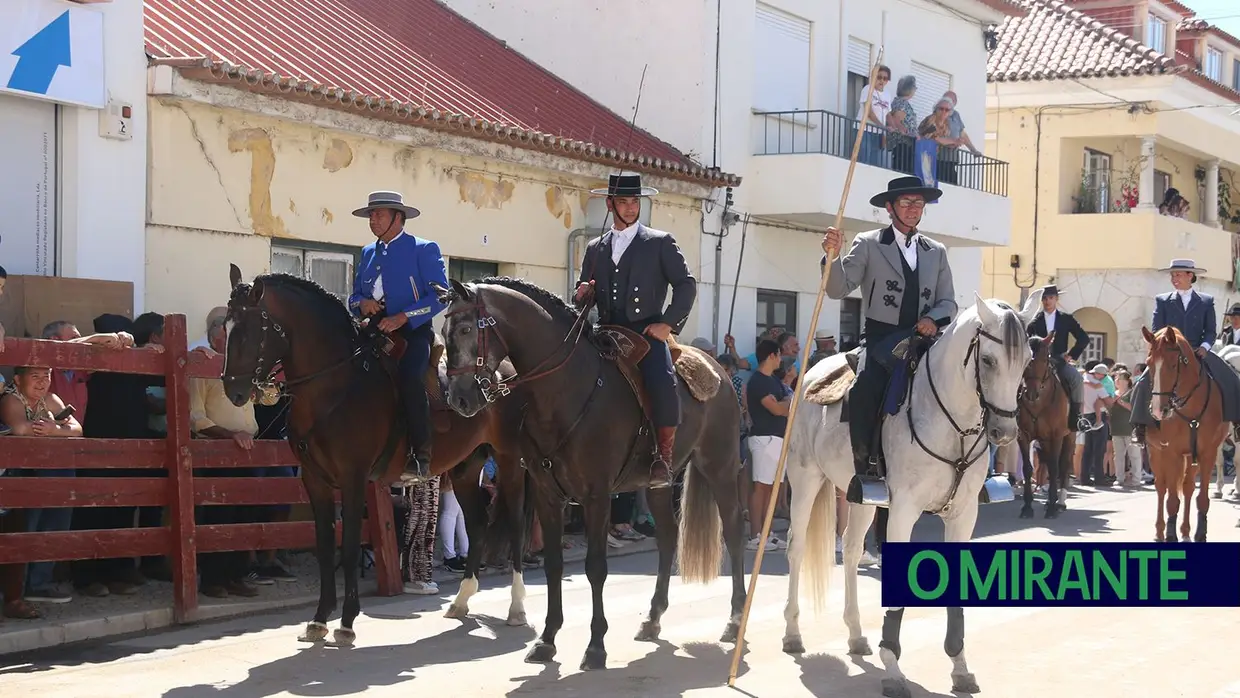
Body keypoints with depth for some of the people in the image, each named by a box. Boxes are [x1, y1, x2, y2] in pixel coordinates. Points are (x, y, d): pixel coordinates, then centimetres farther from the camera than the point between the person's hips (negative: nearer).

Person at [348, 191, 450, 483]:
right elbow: (354, 297, 22)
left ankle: (421, 455, -29)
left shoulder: (424, 250, 1)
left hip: (413, 330, -6)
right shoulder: (367, 253, 20)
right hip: (377, 331, 6)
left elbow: (441, 296, -9)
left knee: (409, 376, -33)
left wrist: (403, 317, -20)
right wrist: (361, 303, -3)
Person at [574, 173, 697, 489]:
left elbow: (686, 284, 3)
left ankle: (663, 456, -16)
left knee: (663, 386, -31)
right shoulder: (595, 249, 20)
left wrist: (668, 323, -8)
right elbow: (585, 295, 24)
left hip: (647, 332, -5)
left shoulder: (661, 243, 8)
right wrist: (582, 296, -1)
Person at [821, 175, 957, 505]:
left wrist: (934, 319, -7)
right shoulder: (868, 244, 8)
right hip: (882, 339, -4)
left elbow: (948, 302, 16)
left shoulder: (936, 252, 19)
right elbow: (838, 289, -1)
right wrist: (832, 255, -20)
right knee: (866, 391, -29)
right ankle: (864, 466, -19)